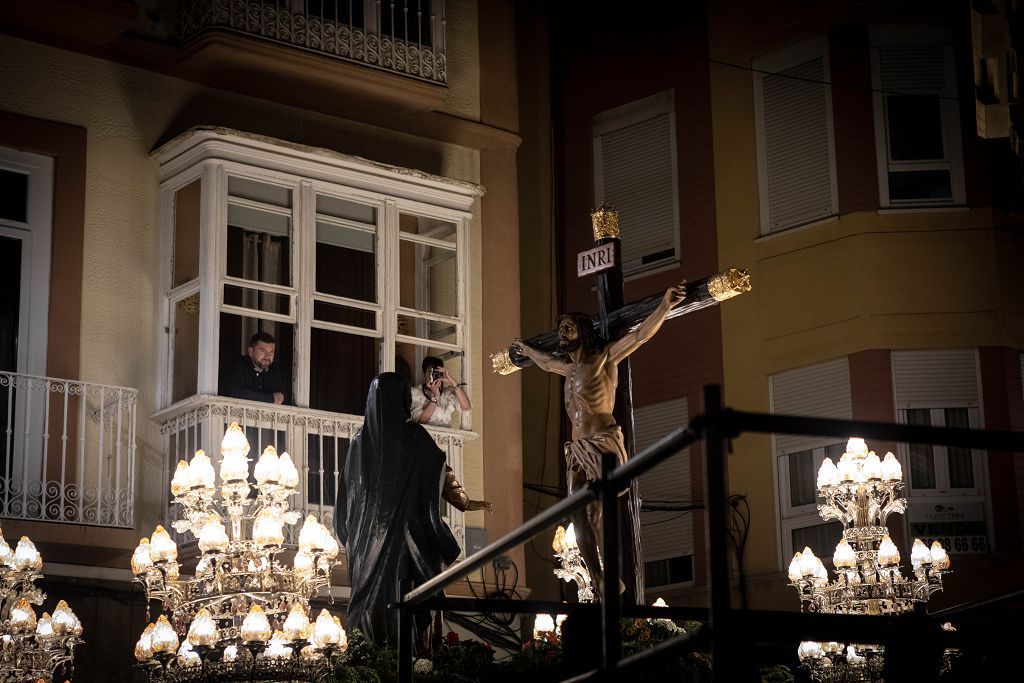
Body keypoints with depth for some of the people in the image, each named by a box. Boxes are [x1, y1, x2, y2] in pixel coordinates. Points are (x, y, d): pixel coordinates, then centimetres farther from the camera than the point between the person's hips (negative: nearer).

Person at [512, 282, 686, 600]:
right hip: (577, 452, 8)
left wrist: (665, 305, -24)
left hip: (604, 446, -8)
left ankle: (630, 591, -17)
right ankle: (599, 586, 4)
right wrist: (526, 350, 60)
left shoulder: (603, 359, -1)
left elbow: (641, 334, -12)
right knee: (580, 520, 1)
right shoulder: (569, 367, 20)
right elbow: (546, 361, 43)